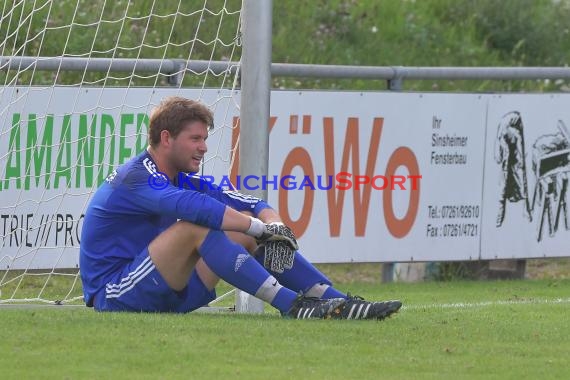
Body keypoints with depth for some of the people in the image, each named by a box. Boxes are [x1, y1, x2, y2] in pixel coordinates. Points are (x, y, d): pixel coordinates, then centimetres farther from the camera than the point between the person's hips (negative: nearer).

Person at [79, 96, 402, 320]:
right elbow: (196, 207, -34)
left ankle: (341, 304, -8)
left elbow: (250, 205, 6)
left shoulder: (181, 180, 12)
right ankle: (294, 306, -34)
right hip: (113, 296, -9)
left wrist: (275, 226, -17)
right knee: (195, 226, -29)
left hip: (168, 299, 9)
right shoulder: (136, 178, -17)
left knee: (246, 231, 0)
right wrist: (263, 227, -27)